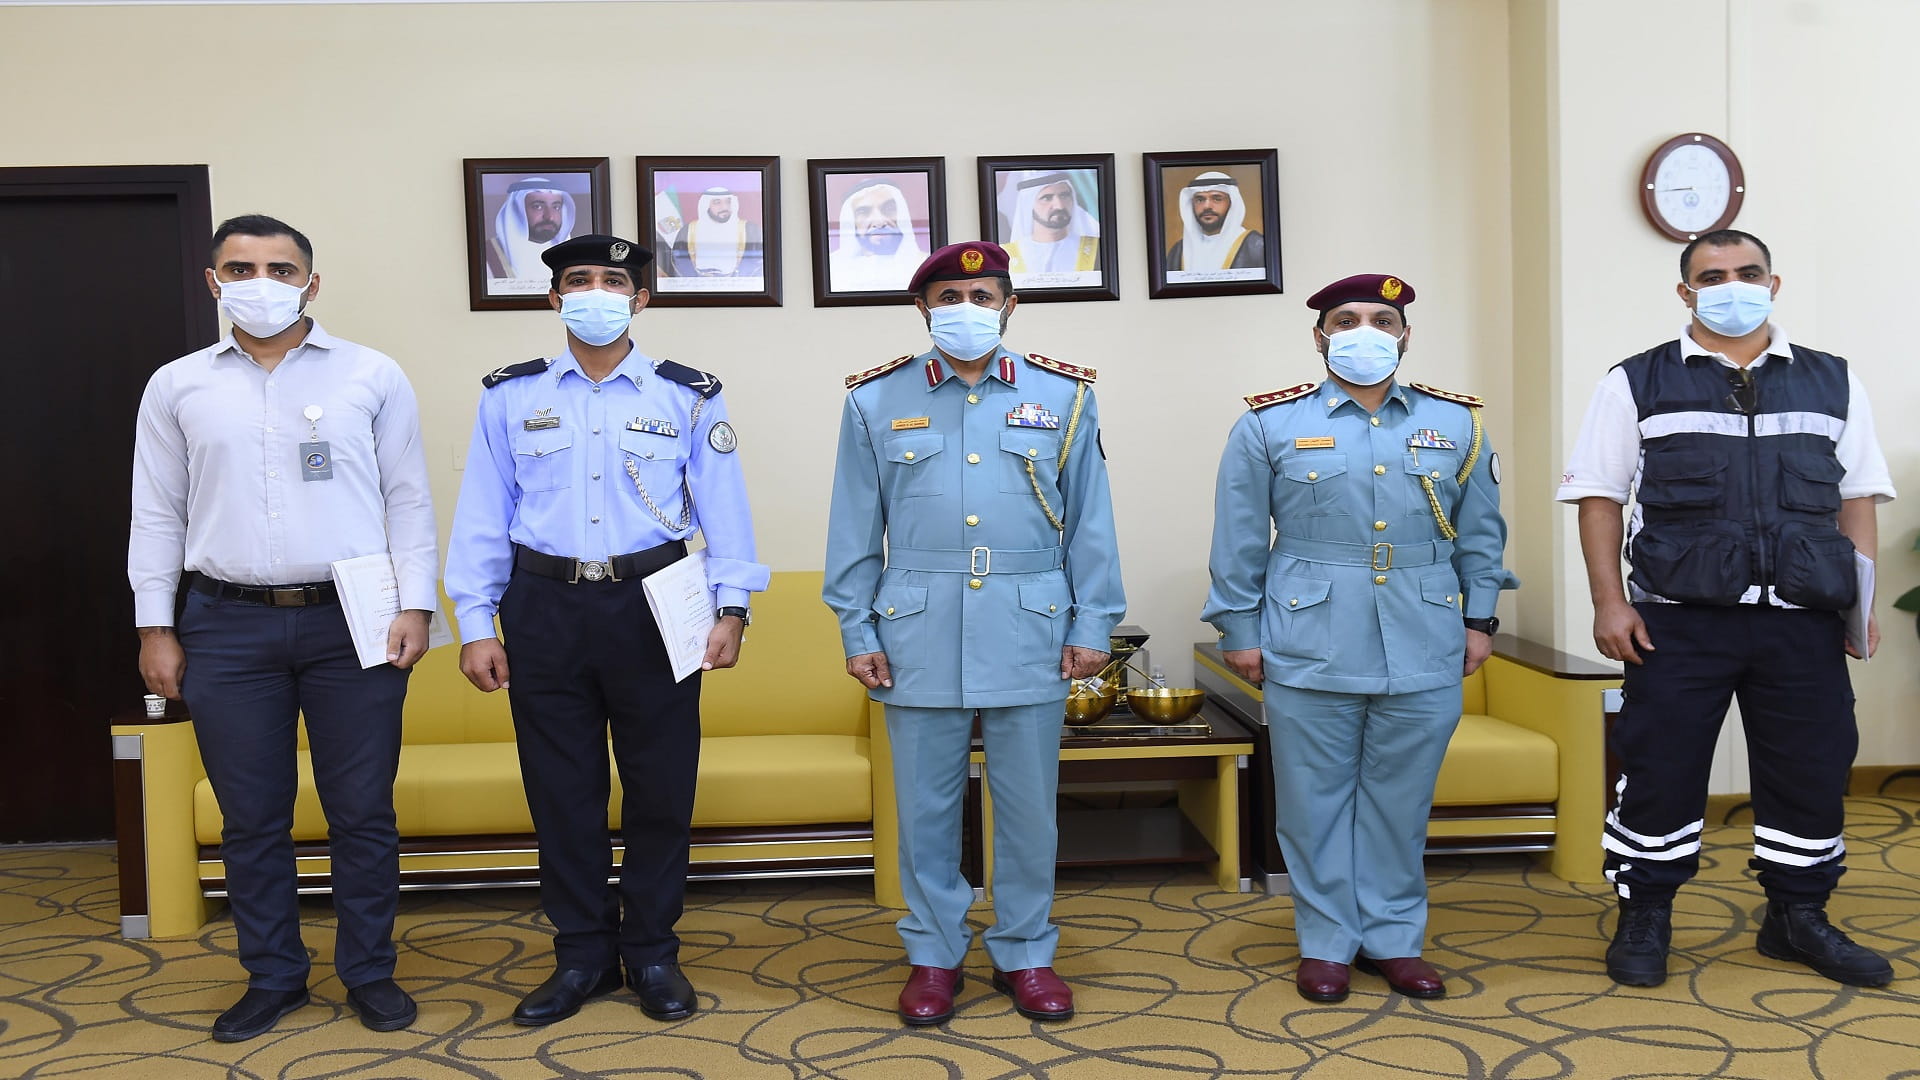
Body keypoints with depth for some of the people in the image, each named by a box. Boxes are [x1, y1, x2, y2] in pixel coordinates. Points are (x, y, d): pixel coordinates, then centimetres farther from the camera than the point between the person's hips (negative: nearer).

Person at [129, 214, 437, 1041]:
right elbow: (157, 514, 10)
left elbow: (409, 500, 4)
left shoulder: (372, 377, 4)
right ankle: (272, 978, 24)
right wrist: (155, 626, 5)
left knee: (363, 811, 5)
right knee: (250, 818, 9)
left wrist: (415, 606, -4)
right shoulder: (178, 387, 8)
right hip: (228, 625, 2)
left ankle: (369, 972, 20)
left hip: (352, 621, -1)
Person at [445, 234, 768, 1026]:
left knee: (660, 785, 6)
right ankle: (582, 954, 22)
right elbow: (482, 515, 6)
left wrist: (731, 607, -6)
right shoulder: (510, 397, 7)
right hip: (544, 610, 1)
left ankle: (653, 953, 22)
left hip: (652, 605, -1)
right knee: (560, 789, 7)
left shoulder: (688, 395, 4)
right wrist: (475, 623, 1)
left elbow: (723, 508, 2)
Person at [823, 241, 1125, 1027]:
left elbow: (1090, 523, 6)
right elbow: (854, 530, 6)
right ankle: (934, 954, 23)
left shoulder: (1065, 398, 6)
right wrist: (857, 630, 1)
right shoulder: (877, 402, 6)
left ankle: (1025, 954, 24)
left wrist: (1092, 626, 2)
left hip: (1029, 633, 0)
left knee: (1028, 804, 7)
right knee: (926, 805, 7)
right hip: (918, 635, 0)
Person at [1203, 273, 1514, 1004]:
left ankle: (1393, 938, 24)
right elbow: (1239, 540, 2)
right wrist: (1239, 630, 0)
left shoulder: (1457, 423, 9)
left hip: (1424, 651, 2)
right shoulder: (1269, 425, 2)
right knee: (1315, 800, 5)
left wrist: (1480, 620, 10)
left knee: (1401, 800, 9)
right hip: (1310, 649, -2)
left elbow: (1480, 533, 14)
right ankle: (1326, 943, 19)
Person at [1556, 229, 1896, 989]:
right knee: (1660, 769, 2)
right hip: (1680, 621, -2)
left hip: (1804, 622, 3)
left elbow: (1857, 496, 13)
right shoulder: (1637, 383, 3)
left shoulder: (1833, 383, 11)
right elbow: (1599, 495, 1)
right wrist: (1609, 602, -6)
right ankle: (1645, 917, 19)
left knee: (1812, 770, 9)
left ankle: (1798, 917, 27)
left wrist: (1864, 600, 3)